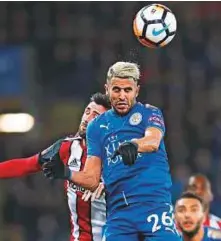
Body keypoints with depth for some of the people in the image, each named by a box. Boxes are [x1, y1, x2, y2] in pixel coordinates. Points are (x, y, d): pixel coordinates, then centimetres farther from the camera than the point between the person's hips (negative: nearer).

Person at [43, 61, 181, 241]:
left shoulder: (149, 113, 5)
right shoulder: (97, 127, 16)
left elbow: (153, 141, -19)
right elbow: (92, 179, 12)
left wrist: (133, 144, -41)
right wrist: (67, 173, -8)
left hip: (155, 205, -3)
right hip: (118, 211, 3)